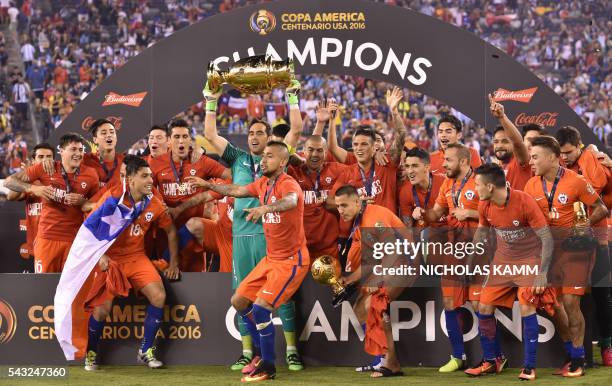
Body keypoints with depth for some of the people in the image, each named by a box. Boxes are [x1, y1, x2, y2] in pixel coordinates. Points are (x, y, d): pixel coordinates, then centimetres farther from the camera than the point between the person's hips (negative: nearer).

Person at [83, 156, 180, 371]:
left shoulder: (154, 204, -4)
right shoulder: (113, 198, -15)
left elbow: (171, 231, 12)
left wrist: (174, 264, 11)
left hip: (137, 257, 4)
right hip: (110, 258, -3)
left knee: (159, 296, -15)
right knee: (102, 308, -9)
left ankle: (146, 351, 0)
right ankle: (91, 353, 18)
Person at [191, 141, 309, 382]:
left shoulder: (288, 185, -20)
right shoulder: (263, 184, 6)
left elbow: (290, 201, -45)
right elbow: (238, 190, 27)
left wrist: (265, 208, -63)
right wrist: (209, 185, 32)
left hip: (292, 260, -9)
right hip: (271, 258, 9)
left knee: (261, 307, -19)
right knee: (239, 301, 11)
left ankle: (268, 368, -5)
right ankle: (261, 352, 26)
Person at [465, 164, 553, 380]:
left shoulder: (524, 202, -24)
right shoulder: (485, 206, -7)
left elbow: (547, 238, -20)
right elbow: (481, 232, 13)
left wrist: (542, 274, -24)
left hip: (529, 260, -6)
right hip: (502, 260, 6)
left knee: (526, 306, -19)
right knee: (484, 308, 1)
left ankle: (529, 366, -8)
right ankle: (489, 362, 18)